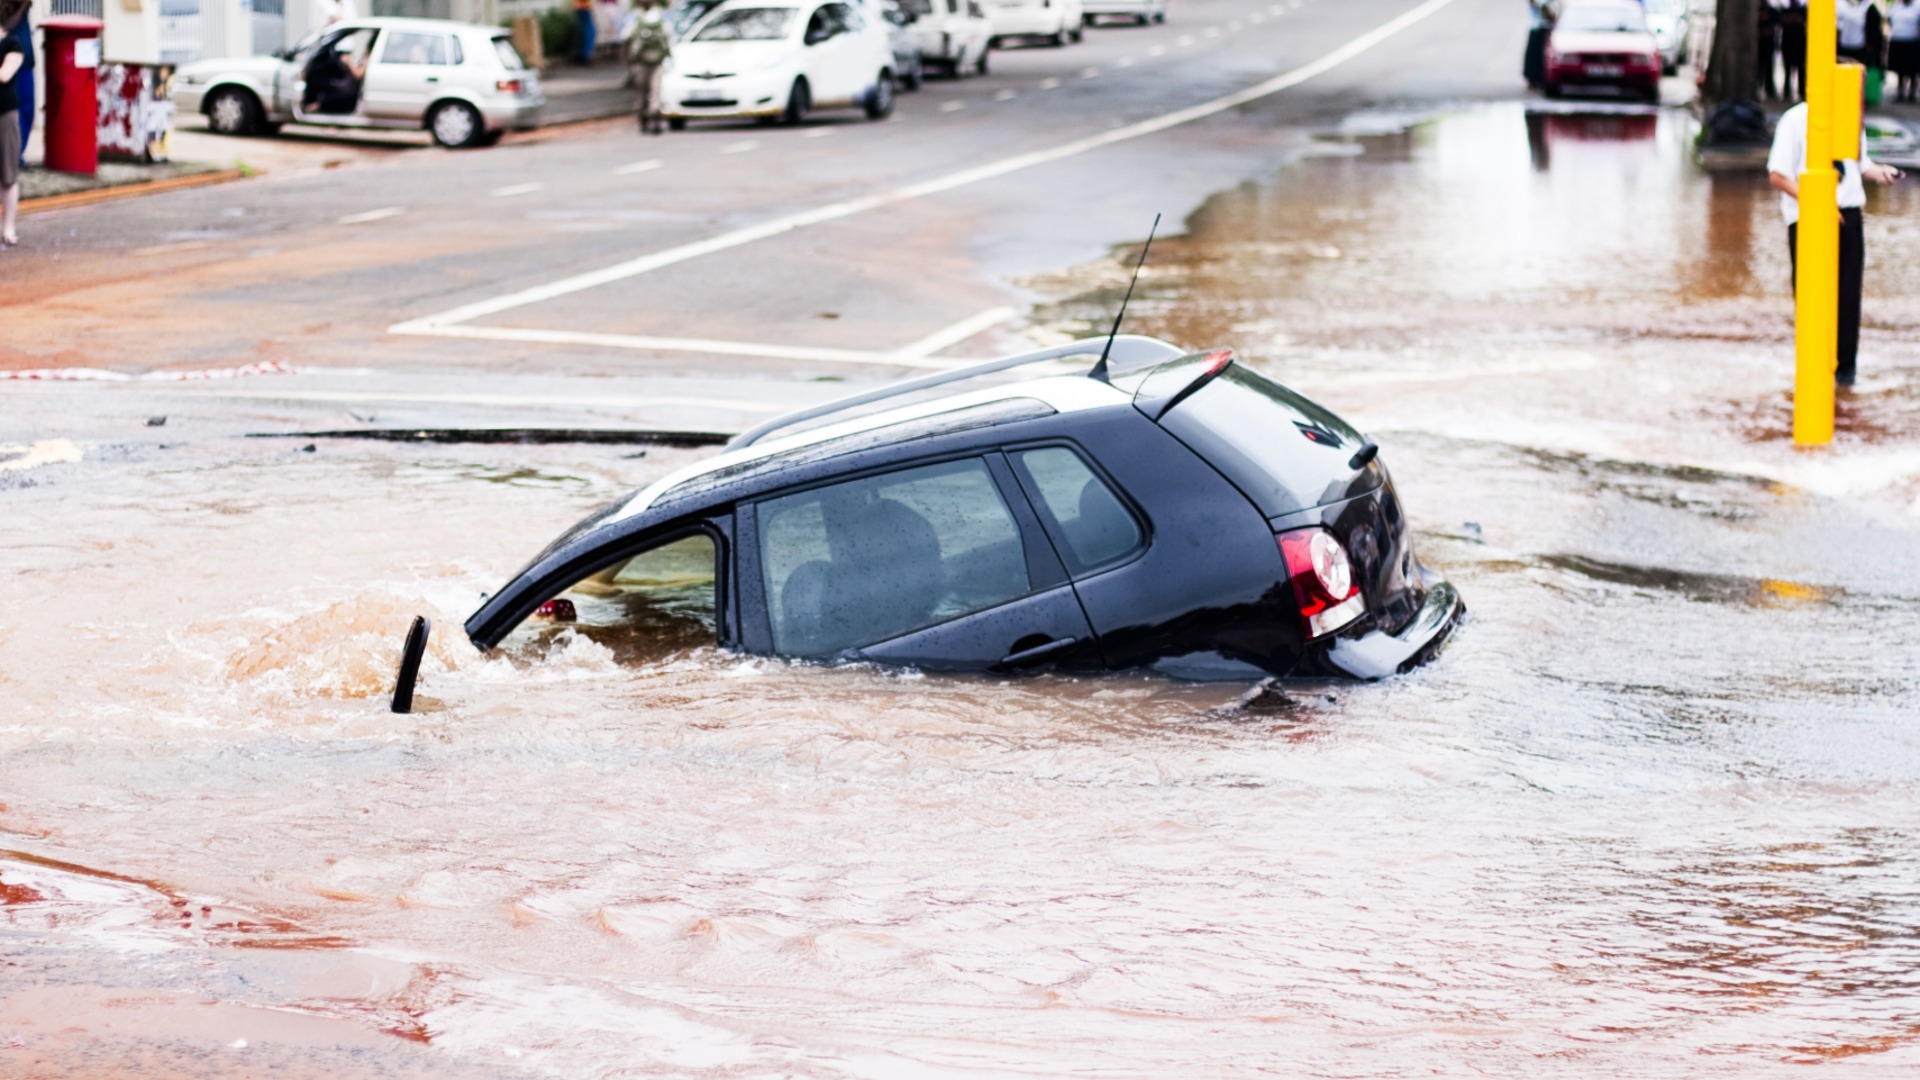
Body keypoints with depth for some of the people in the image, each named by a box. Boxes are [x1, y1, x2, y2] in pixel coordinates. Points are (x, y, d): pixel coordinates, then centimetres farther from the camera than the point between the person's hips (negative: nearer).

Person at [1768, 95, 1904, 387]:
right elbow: (1777, 175, -9)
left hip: (1847, 217, 4)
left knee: (1848, 294, 5)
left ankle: (1845, 366, 16)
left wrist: (1877, 172, -3)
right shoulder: (1796, 120, -7)